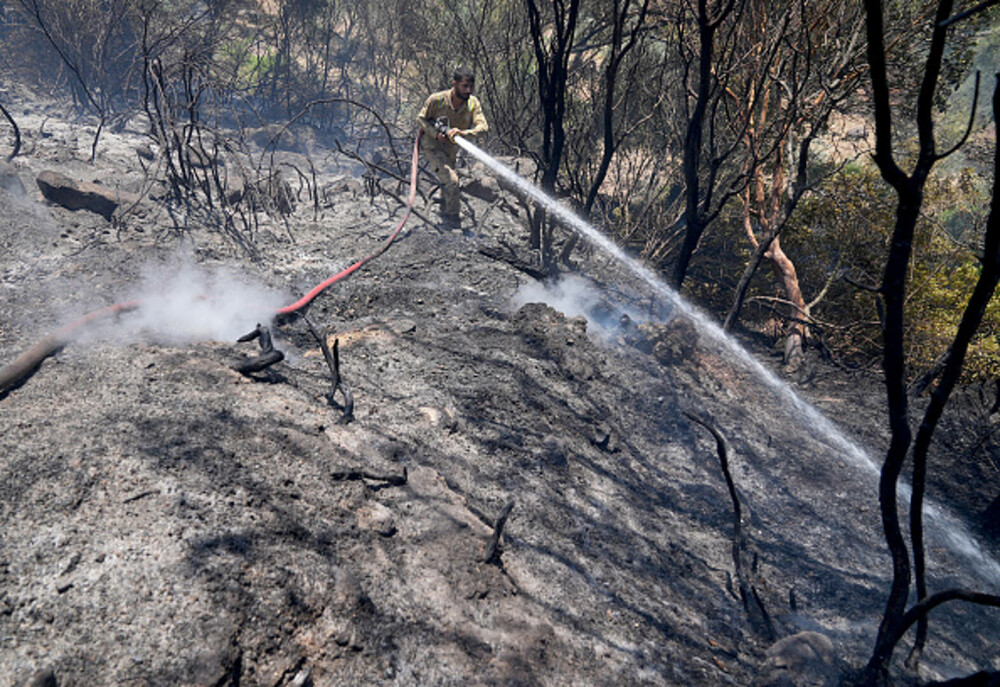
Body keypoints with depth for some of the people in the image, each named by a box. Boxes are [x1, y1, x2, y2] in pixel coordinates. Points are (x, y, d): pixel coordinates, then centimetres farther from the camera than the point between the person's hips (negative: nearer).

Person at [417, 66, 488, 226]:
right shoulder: (437, 99, -23)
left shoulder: (473, 103, -16)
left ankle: (445, 216, 43)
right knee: (451, 180, -20)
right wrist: (436, 133, -25)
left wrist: (463, 132, -46)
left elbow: (483, 126, -28)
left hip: (452, 148, 5)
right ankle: (453, 219, -5)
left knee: (447, 182, 21)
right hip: (432, 145, -5)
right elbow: (421, 118, -9)